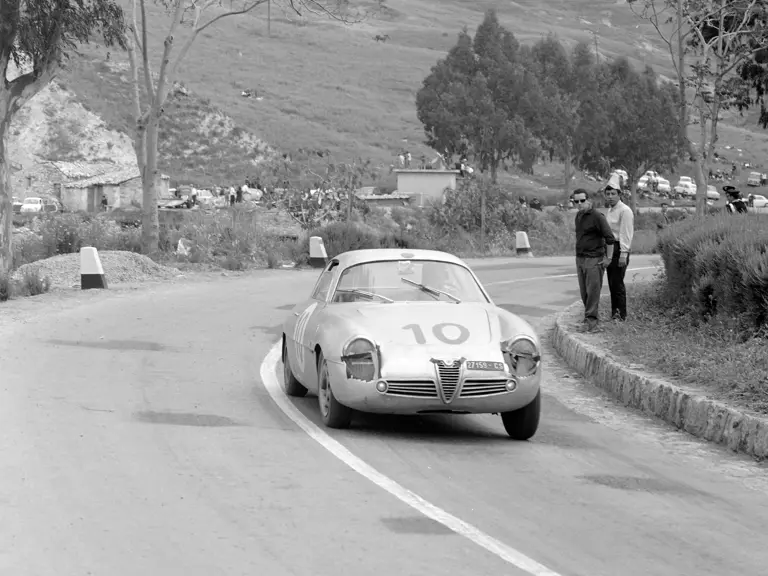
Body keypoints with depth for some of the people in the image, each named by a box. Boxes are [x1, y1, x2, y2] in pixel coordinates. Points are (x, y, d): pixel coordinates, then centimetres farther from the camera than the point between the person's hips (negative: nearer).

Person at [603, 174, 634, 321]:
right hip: (610, 248, 9)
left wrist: (623, 254, -21)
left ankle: (621, 314, -7)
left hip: (620, 249, -9)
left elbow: (626, 234, -15)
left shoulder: (625, 211, -10)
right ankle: (615, 313, 11)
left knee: (617, 283, -10)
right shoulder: (610, 210, 19)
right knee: (612, 283, 8)